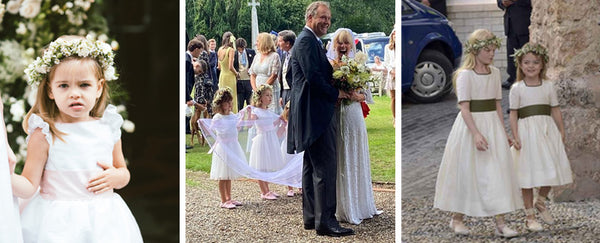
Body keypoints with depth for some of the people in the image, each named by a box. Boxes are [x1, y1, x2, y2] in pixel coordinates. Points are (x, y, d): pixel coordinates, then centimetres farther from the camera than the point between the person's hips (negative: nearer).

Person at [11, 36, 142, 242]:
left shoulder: (108, 128, 2)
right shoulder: (44, 134, -9)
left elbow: (124, 173, 16)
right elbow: (29, 186, -9)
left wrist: (116, 177, -6)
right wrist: (8, 177, -28)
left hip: (103, 223, 3)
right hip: (57, 225, -3)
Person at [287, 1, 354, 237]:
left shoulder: (310, 40, 20)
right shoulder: (307, 41, -13)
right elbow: (313, 76, -21)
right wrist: (336, 93, -10)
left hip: (311, 113, 12)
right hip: (315, 112, -12)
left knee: (312, 166, 13)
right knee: (325, 166, -12)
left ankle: (311, 217, 19)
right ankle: (325, 221, -11)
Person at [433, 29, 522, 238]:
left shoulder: (495, 73, 8)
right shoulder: (465, 74, -10)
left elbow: (497, 104, 14)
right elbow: (464, 107, -16)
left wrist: (503, 131, 12)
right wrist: (476, 133, -24)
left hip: (492, 125, 5)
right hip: (471, 125, -5)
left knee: (497, 172, -1)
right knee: (466, 172, 4)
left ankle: (500, 222, 0)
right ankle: (457, 218, 22)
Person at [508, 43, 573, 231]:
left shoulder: (548, 86, 6)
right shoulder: (517, 88, -2)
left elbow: (555, 111, 10)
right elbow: (513, 114, -3)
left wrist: (561, 133, 7)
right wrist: (516, 137, -11)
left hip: (548, 131, 3)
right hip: (527, 132, -3)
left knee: (551, 171, 4)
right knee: (528, 175, 1)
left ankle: (540, 202, 32)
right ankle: (529, 216, 12)